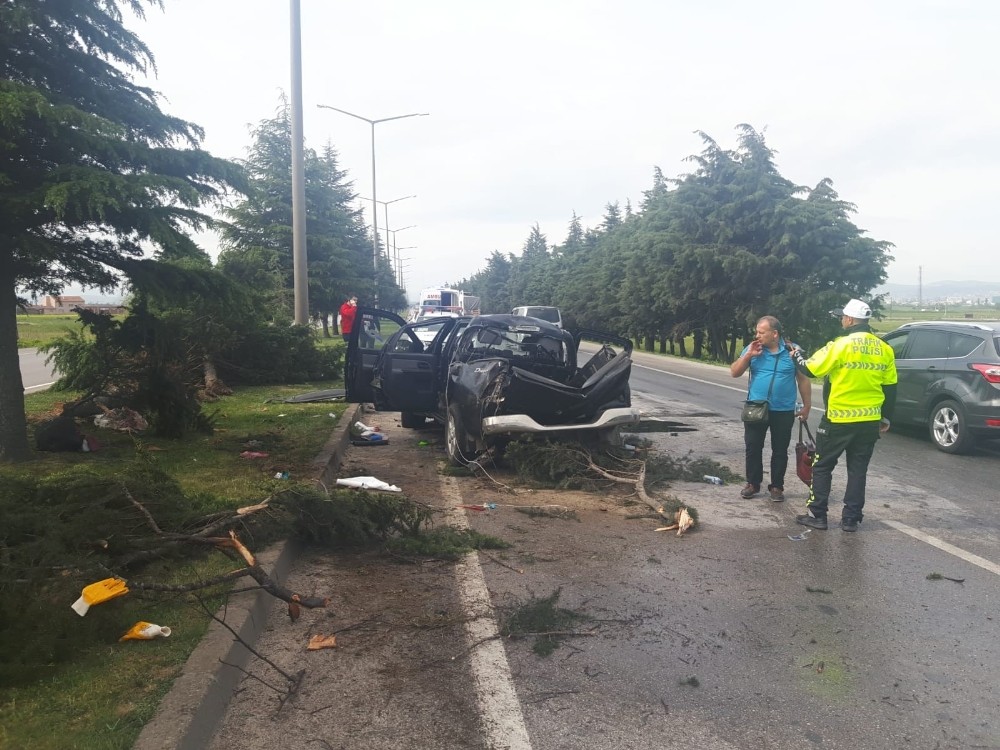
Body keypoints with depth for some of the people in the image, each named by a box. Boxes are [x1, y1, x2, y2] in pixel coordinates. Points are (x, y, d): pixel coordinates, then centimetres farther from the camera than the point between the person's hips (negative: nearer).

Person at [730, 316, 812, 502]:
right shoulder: (752, 349, 0)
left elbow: (803, 379, 2)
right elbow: (734, 373, -2)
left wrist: (806, 406, 3)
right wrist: (748, 355, -14)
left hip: (784, 411, -1)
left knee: (780, 451, 8)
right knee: (753, 448, 6)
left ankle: (777, 486, 21)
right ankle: (753, 483, 20)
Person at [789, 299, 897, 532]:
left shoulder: (841, 345, -13)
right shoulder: (884, 349, 5)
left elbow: (811, 369, -7)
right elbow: (890, 388, 9)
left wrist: (797, 356, 14)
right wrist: (886, 418, 19)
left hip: (839, 419, -5)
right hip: (870, 421, 5)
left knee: (822, 466, 8)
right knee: (858, 469, 13)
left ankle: (817, 515, 10)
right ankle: (851, 519, 15)